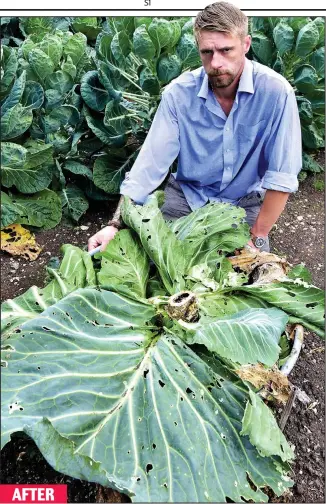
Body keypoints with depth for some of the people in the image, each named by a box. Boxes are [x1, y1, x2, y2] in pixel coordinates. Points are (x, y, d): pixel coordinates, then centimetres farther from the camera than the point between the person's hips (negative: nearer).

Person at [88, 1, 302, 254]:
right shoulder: (179, 93, -15)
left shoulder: (275, 91, -21)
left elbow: (281, 176, -19)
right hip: (187, 195, 1)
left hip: (245, 202, 0)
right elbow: (151, 163, -17)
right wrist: (116, 223, -25)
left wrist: (256, 239, -19)